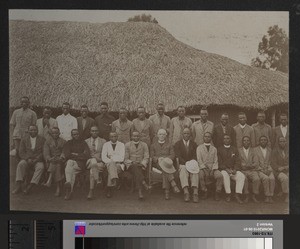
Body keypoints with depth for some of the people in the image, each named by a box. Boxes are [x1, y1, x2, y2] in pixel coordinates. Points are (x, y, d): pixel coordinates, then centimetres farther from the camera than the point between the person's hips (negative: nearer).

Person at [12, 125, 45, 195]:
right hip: (26, 160, 1)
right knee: (20, 164, -31)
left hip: (38, 161, -1)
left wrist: (35, 160, -14)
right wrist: (28, 159, -13)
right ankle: (18, 186, -34)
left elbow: (43, 152, -1)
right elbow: (21, 152, 5)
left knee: (41, 167, -33)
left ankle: (30, 187, -38)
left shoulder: (42, 139, 6)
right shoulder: (24, 139, 11)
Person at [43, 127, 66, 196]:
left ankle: (49, 180, -42)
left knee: (57, 163, -33)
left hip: (60, 160, 0)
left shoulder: (63, 142, 14)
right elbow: (45, 152, -1)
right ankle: (58, 187, -37)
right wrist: (49, 158, -21)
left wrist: (61, 157, -19)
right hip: (50, 161, 0)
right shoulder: (48, 141, 13)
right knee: (56, 167, -31)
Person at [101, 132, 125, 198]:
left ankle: (109, 188, -35)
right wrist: (111, 161, -16)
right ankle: (114, 180, -58)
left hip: (119, 164, 0)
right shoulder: (106, 145, 11)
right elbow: (103, 158, 0)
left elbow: (121, 158, -3)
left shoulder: (121, 145, 9)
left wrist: (111, 158, -8)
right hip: (109, 164, 0)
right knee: (111, 163, -37)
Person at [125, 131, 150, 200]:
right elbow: (126, 159, 6)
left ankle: (140, 192, -47)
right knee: (135, 167, -37)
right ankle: (144, 183, -52)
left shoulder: (144, 145, 13)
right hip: (131, 165, 0)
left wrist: (142, 164, -14)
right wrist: (132, 162, -12)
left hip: (141, 165, 0)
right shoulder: (127, 145, 11)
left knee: (136, 172, -34)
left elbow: (146, 158, 6)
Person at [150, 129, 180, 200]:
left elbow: (172, 155, 10)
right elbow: (152, 157, 11)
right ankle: (173, 185, -51)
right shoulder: (153, 145, 21)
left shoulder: (169, 145, 23)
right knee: (165, 168, -38)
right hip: (157, 163, -1)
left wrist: (166, 158, -11)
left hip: (167, 162, 1)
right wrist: (158, 159, -11)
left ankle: (166, 191, -46)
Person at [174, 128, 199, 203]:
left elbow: (195, 156, 7)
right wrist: (186, 163, -16)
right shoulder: (178, 144, 13)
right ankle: (186, 192, -50)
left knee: (195, 173, -34)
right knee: (183, 173, -36)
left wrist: (192, 163, -15)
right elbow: (178, 156, 0)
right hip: (182, 165, -1)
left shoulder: (194, 144, 19)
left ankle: (195, 193, -48)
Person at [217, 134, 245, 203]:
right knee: (225, 175, -36)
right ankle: (228, 194, -27)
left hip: (233, 170, 2)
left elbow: (237, 161, 7)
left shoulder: (234, 149, 16)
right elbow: (219, 162, 0)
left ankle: (238, 194, -27)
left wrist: (235, 169, -12)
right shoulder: (219, 150, 9)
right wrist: (226, 169, -16)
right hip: (224, 170, -2)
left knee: (242, 176, -27)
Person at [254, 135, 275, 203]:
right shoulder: (255, 149, 6)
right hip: (259, 170, -2)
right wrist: (261, 169, -10)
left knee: (272, 178, -29)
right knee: (266, 178, -32)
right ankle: (267, 196, -24)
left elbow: (270, 162, 16)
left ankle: (271, 196, -26)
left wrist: (269, 169, -3)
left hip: (268, 170, 3)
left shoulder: (269, 150, 17)